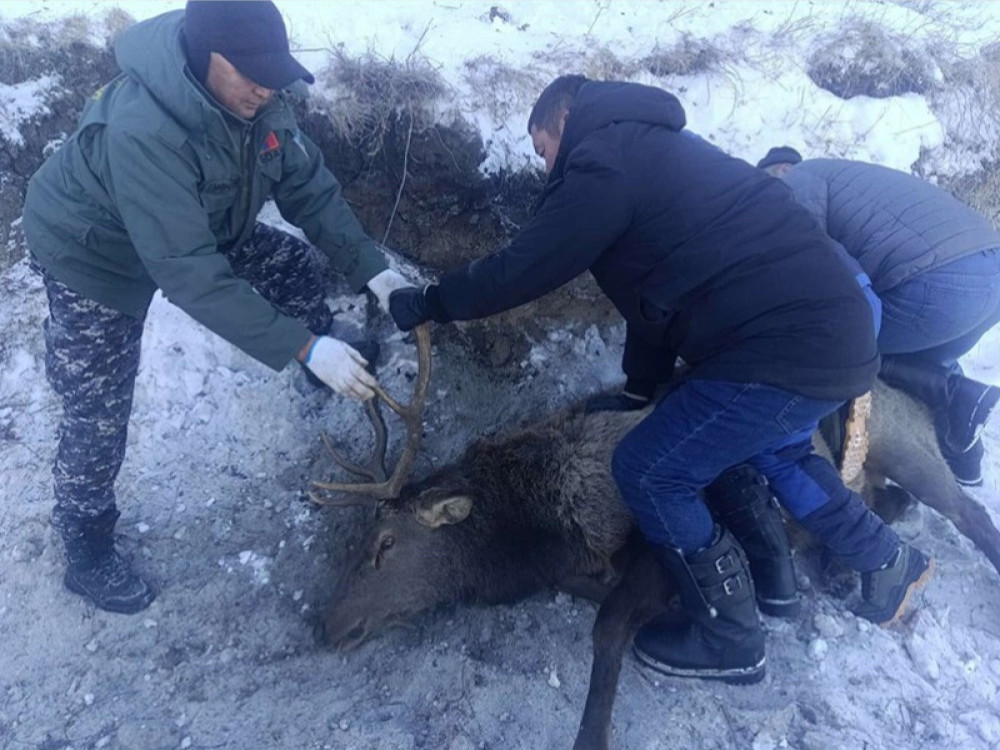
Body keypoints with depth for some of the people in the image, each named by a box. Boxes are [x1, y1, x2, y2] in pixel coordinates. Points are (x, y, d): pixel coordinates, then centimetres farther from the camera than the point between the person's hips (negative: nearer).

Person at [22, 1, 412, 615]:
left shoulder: (257, 97, -20)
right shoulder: (141, 131, -42)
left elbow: (310, 188, -14)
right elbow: (190, 275, -45)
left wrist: (372, 269, -24)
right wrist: (303, 348, -47)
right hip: (96, 258, -6)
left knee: (295, 263, 3)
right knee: (98, 418, -1)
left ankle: (328, 374, 31)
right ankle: (88, 553, 22)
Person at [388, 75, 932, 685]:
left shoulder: (605, 162, -8)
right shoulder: (652, 150, 23)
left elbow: (522, 269, -8)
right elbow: (663, 283, 28)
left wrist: (427, 303, 8)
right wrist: (641, 384, 35)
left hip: (788, 349, -11)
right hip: (839, 332, 11)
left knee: (648, 473, 1)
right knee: (770, 447, 34)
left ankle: (729, 640, 17)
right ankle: (888, 562, 45)